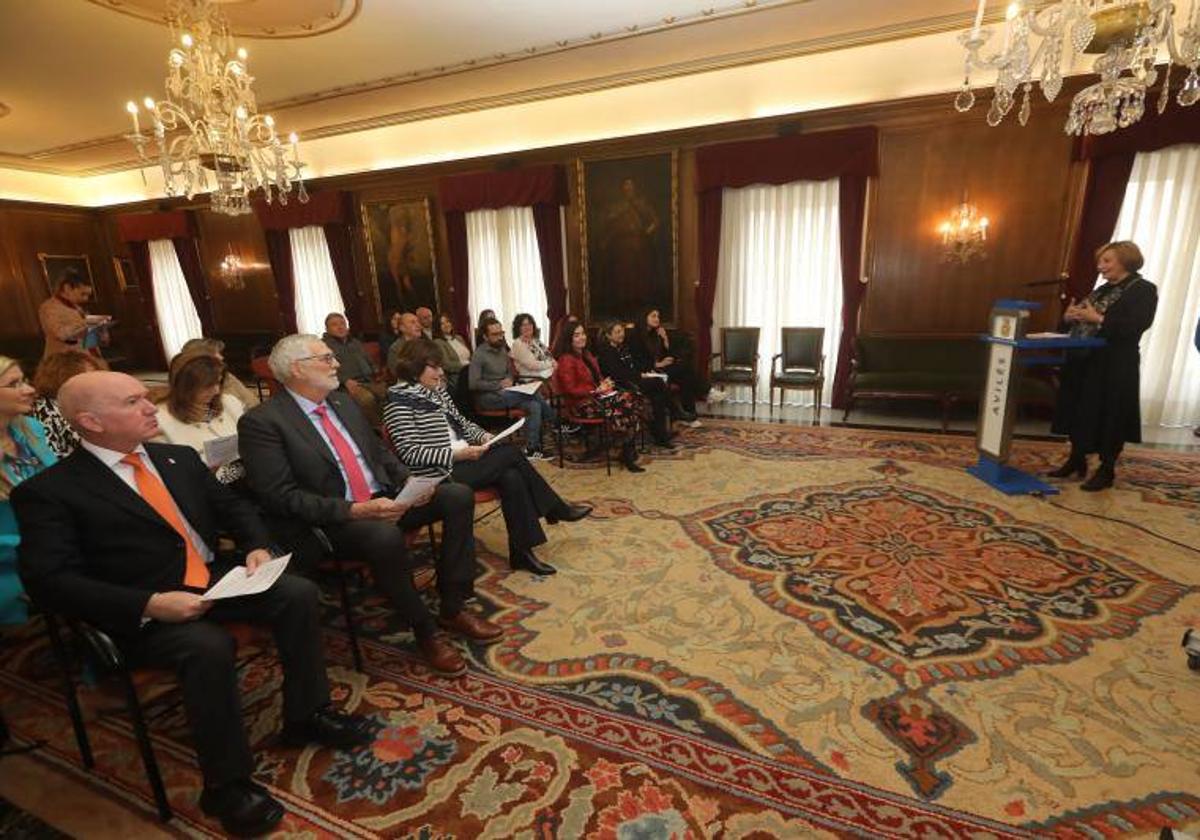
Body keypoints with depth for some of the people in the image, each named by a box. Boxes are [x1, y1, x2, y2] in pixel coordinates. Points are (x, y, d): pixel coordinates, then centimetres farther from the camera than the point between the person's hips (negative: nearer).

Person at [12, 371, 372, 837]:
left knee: (299, 593, -15)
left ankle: (305, 716, 4)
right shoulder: (48, 491, -7)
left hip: (215, 580, 6)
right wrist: (150, 604, -25)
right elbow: (49, 581, -15)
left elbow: (232, 505, 16)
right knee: (210, 647, -33)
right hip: (142, 612, -5)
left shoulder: (180, 458, 11)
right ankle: (226, 783, -11)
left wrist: (256, 545, -5)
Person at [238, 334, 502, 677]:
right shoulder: (261, 422, -9)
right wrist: (355, 510, -24)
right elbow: (280, 496, -15)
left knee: (459, 495, -9)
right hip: (330, 520, -7)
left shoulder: (343, 401, 13)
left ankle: (452, 608, -1)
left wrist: (410, 481, -1)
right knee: (386, 535, -37)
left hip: (384, 498, 8)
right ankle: (424, 630, -12)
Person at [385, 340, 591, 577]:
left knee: (512, 477, -19)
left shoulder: (436, 390, 12)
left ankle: (522, 552, -8)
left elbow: (460, 422, 19)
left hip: (460, 460, 7)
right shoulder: (400, 400, -11)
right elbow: (410, 453, -18)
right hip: (439, 473, -7)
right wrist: (457, 454, -23)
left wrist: (483, 436, -1)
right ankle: (558, 510, -2)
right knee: (512, 453, -17)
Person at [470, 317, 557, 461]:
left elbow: (511, 372, 23)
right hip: (488, 396, -7)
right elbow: (473, 384, -16)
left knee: (534, 405, -20)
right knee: (534, 395, -24)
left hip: (505, 393, 7)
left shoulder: (503, 350, 12)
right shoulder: (479, 354, -10)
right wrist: (499, 385, -16)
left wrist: (509, 380, -2)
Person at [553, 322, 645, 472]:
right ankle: (627, 454, -12)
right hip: (581, 404, -8)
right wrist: (597, 390, -15)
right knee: (618, 411, -28)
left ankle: (629, 450, -18)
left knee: (633, 399, -15)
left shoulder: (586, 354, 17)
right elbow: (571, 390, -17)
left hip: (597, 396, 9)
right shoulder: (566, 360, -11)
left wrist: (605, 383, 5)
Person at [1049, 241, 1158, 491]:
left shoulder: (1144, 290, -6)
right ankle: (1077, 460, 24)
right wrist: (1071, 316, -2)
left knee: (1108, 417, 0)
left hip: (1114, 367, -7)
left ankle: (1106, 471, 12)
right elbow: (1085, 318, 19)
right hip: (1084, 361, 7)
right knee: (1078, 412, 11)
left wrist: (1098, 318, -23)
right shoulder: (1103, 290, 18)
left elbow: (1136, 325, -19)